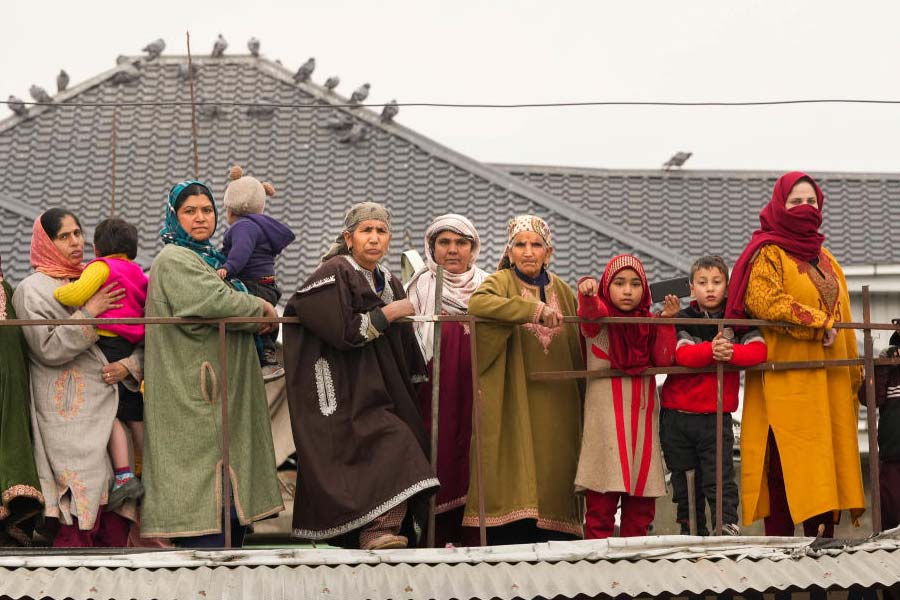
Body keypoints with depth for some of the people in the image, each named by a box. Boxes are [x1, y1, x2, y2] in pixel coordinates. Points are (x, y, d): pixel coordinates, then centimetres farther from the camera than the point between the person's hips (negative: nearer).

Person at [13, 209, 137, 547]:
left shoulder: (95, 282, 18)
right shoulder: (33, 290, 1)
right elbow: (48, 348, -11)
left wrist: (130, 366, -2)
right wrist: (89, 313, -13)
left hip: (109, 409, 6)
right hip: (70, 415, -6)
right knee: (80, 517, -12)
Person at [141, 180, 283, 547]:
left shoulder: (210, 259, 23)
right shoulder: (173, 260, -7)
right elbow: (213, 301, -21)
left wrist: (258, 317, 8)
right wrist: (261, 309, -6)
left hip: (226, 399, 10)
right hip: (195, 400, -10)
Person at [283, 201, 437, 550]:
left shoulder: (389, 283, 16)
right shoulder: (334, 274, -7)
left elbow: (402, 350, 24)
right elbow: (344, 331, -18)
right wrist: (390, 313, -9)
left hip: (377, 388, 7)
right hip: (343, 392, -7)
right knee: (391, 443, -23)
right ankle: (379, 530, -26)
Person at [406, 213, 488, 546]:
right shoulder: (421, 286, 6)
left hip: (474, 385, 2)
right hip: (434, 386, -2)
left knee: (470, 456, -2)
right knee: (437, 457, -6)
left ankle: (468, 533, 4)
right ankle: (436, 537, -3)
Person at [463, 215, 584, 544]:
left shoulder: (563, 291, 14)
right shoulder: (501, 282, 1)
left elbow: (578, 350, 18)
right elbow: (478, 302, -24)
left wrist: (583, 403, 11)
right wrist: (535, 310, -29)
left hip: (556, 410, 4)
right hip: (513, 408, -4)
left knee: (553, 485, 2)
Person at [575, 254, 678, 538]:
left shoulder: (649, 323, 12)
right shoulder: (599, 321, -2)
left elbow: (664, 360, 0)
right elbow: (590, 311, -26)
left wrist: (666, 321, -6)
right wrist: (586, 291, -47)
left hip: (642, 416, 5)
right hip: (605, 416, -5)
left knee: (641, 503, 9)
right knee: (601, 498, -7)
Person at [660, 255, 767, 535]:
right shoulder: (683, 320, 2)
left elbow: (759, 351, -11)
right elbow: (681, 354, -16)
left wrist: (730, 352, -28)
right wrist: (711, 350, -33)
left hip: (716, 416, -1)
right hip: (677, 415, 1)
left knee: (720, 478, -7)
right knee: (685, 480, 9)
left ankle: (729, 528, -5)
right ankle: (692, 533, 19)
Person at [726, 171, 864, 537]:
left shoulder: (824, 259, 22)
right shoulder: (768, 255, -1)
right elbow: (764, 301, -19)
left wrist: (853, 373, 20)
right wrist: (818, 323, -17)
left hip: (828, 380, 7)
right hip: (786, 379, -7)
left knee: (825, 463, 4)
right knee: (786, 465, -10)